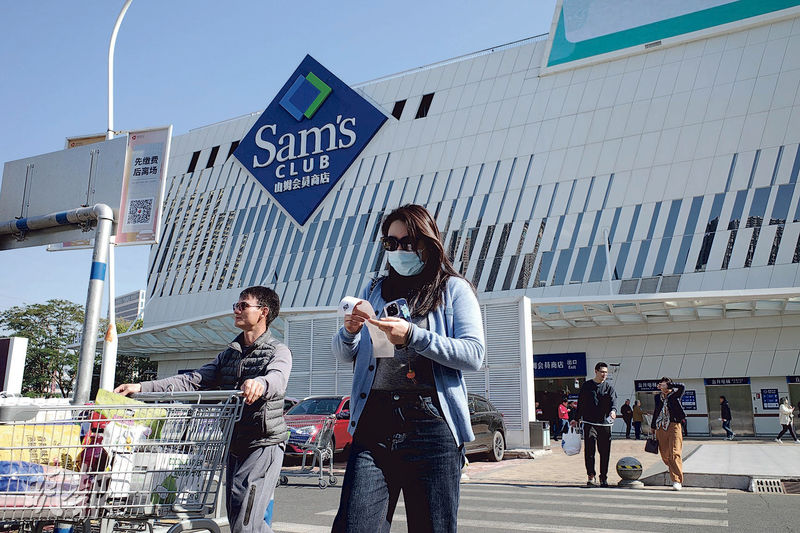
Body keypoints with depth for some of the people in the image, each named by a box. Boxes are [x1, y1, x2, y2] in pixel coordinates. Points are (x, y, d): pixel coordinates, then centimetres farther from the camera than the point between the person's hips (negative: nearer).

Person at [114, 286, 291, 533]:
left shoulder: (278, 351, -5)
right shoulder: (229, 354, 17)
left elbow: (277, 379, -27)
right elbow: (192, 381, 9)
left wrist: (260, 383, -52)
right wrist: (142, 387, -2)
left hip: (265, 444, -8)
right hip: (235, 446, 8)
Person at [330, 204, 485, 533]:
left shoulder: (454, 289, 8)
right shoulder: (374, 290, 19)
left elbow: (474, 354, -5)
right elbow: (343, 355, 18)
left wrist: (413, 336, -15)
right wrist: (350, 332, -5)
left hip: (431, 424, -2)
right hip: (373, 424, 3)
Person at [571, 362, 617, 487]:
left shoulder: (609, 387, 8)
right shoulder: (586, 386, 8)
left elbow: (613, 401, -7)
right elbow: (580, 403, 13)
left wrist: (613, 410, -29)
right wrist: (577, 419, 9)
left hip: (605, 423, 1)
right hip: (589, 423, -1)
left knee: (605, 452, 5)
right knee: (589, 451, -10)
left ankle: (604, 477, 18)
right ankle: (591, 477, -4)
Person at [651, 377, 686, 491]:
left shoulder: (675, 395, 2)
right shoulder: (658, 397, 15)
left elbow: (682, 387, -19)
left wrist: (668, 384, -12)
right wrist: (653, 426, 28)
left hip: (673, 426, -5)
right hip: (660, 428, 5)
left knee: (674, 453, -13)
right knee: (665, 455, 5)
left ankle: (677, 481, -12)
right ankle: (675, 478, 23)